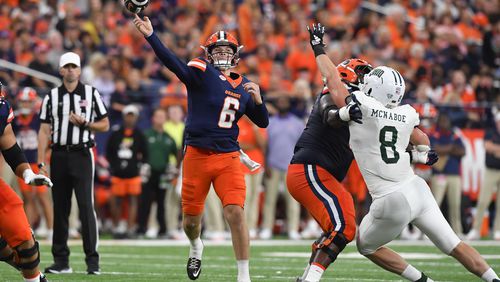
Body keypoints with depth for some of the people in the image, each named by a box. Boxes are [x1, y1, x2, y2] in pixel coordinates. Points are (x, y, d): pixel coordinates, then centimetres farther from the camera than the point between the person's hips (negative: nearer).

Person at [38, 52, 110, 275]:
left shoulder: (91, 94, 5)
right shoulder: (51, 97, 8)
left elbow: (105, 125, 9)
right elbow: (44, 131, 5)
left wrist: (84, 123, -10)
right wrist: (41, 163, -3)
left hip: (82, 154, -2)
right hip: (59, 155, 2)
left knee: (86, 206, -10)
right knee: (60, 208, 5)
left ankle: (92, 260, -9)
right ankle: (61, 261, 12)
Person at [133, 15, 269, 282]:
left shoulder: (243, 87, 8)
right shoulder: (201, 72, -5)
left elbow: (262, 122, 15)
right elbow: (173, 64, -23)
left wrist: (257, 100, -6)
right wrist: (151, 36, -39)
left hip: (228, 159, 2)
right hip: (197, 156, -2)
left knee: (235, 212, -14)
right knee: (191, 218, 10)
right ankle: (196, 247, 46)